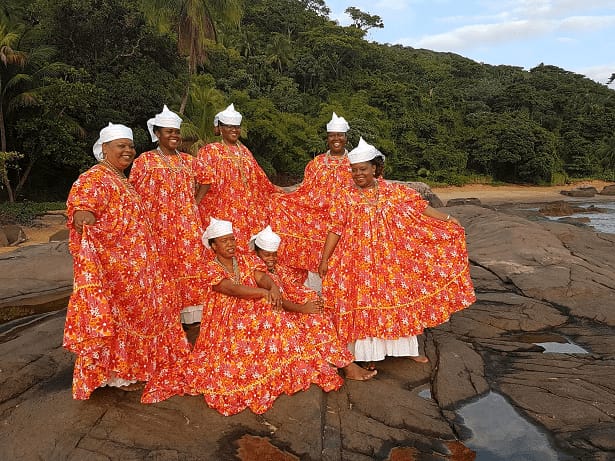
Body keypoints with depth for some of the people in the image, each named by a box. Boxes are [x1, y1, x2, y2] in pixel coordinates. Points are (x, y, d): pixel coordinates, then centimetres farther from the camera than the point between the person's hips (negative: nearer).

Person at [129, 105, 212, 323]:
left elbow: (208, 178, 22)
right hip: (159, 226, -4)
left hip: (187, 227, 4)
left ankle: (189, 312, 13)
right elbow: (132, 192, 0)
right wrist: (147, 211, -8)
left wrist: (194, 201, 12)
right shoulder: (145, 160, 1)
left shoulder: (188, 160, 12)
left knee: (189, 267, 4)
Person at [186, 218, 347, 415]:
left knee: (279, 326, -23)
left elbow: (262, 277, -9)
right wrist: (264, 292, -35)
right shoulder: (212, 269, -5)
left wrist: (273, 287, -35)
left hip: (254, 311, 3)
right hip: (226, 319, -3)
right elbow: (232, 290, -21)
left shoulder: (246, 260, 8)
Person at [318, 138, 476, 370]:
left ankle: (407, 347, 27)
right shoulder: (346, 198, -4)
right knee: (363, 302, 3)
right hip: (360, 261, -2)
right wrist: (325, 259, -5)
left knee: (400, 298, 10)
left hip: (391, 259, 2)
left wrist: (448, 220, 2)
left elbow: (420, 208, 4)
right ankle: (366, 353, 18)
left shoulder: (394, 191, 0)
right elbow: (335, 230, -3)